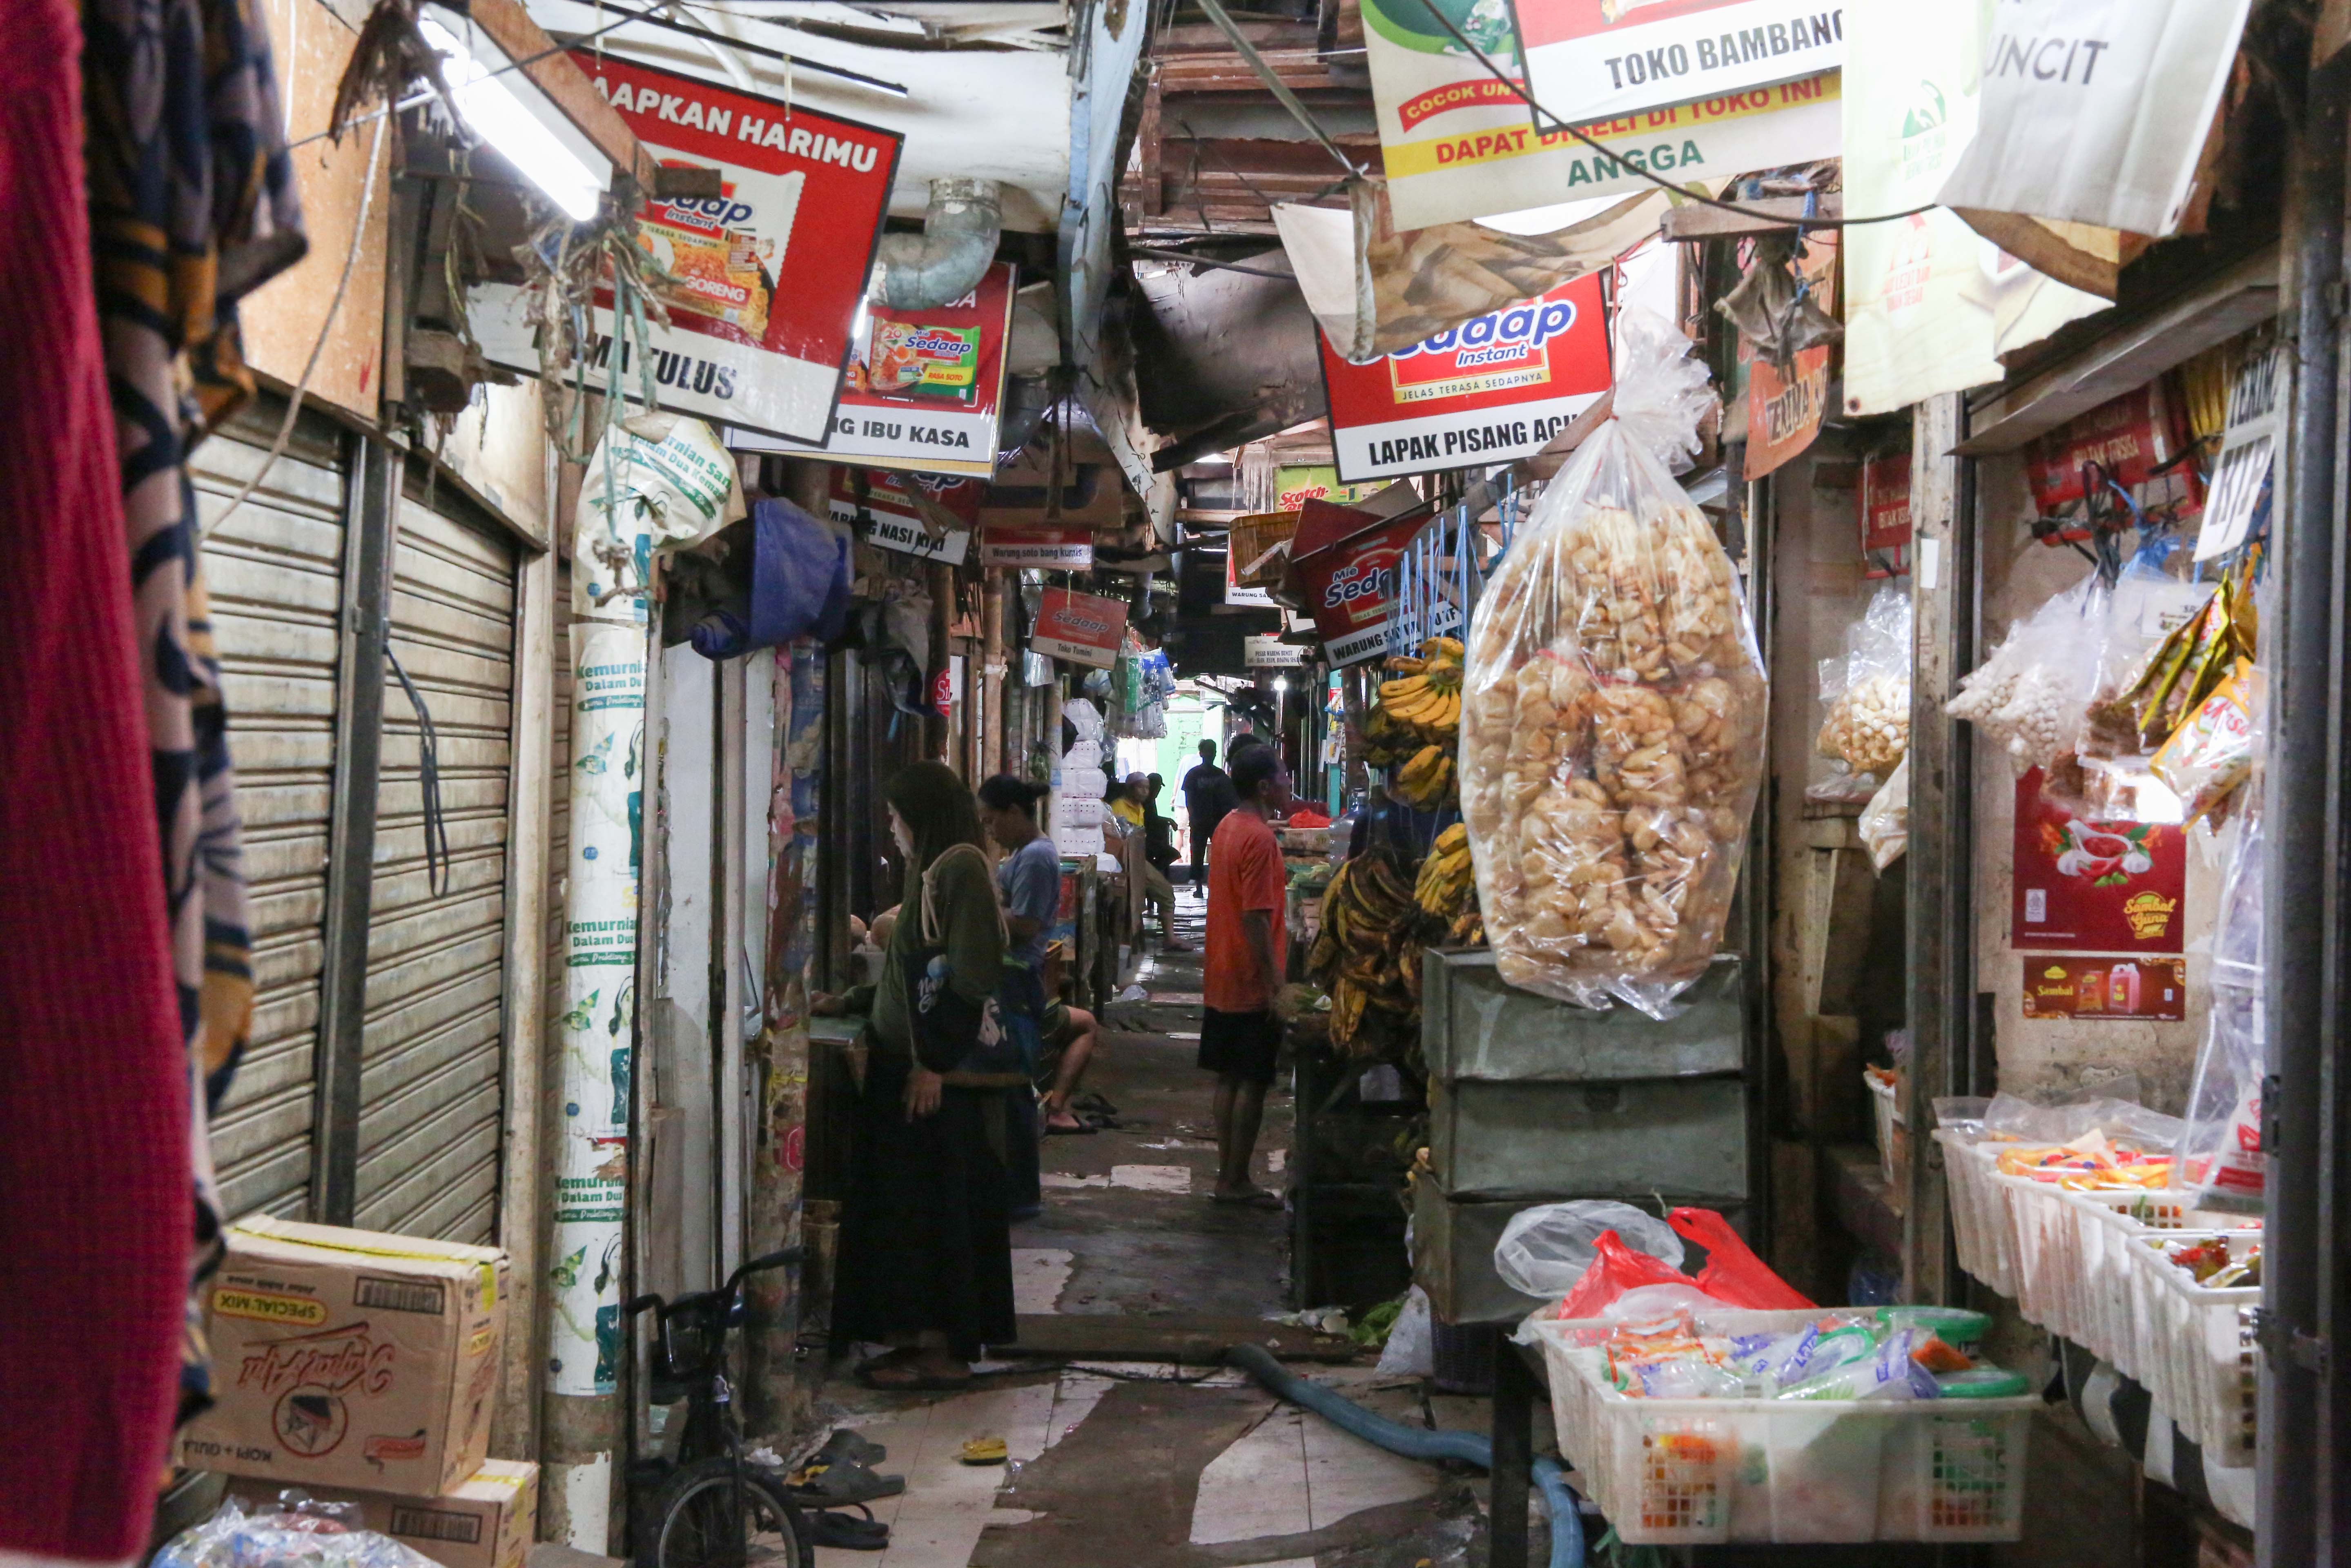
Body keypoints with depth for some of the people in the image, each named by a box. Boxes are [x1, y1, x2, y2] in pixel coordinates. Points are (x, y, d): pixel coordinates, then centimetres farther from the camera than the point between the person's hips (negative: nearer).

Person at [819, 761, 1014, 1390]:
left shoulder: (960, 869, -15)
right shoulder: (936, 871, 14)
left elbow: (971, 977, -22)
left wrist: (934, 1062, -22)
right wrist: (850, 1001, 29)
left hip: (943, 1077, -9)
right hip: (915, 1067, 9)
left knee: (938, 1208, -3)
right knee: (909, 1208, 13)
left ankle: (945, 1353, 5)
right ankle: (922, 1338, 21)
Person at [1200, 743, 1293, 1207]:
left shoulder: (1227, 827, 10)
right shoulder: (1259, 839, -19)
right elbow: (1256, 917, -22)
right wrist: (1276, 985, -20)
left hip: (1222, 979, 9)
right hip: (1252, 983, -9)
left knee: (1229, 1079, 12)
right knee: (1252, 1083, -1)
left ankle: (1227, 1175, 18)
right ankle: (1237, 1182, 5)